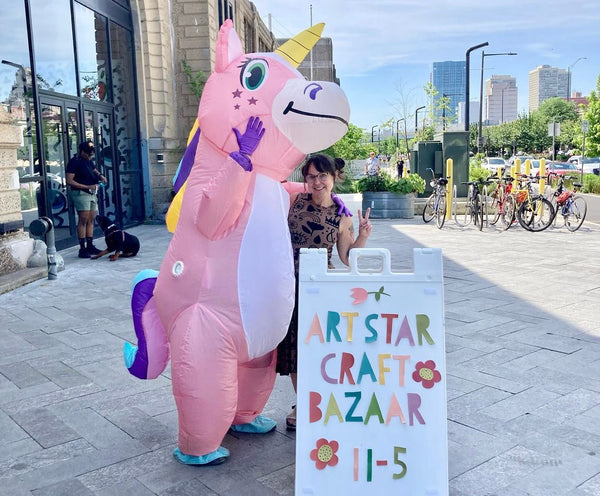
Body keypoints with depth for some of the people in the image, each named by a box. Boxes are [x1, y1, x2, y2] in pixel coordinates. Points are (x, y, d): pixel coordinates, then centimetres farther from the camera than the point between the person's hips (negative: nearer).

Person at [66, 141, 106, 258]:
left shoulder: (88, 161, 15)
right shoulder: (74, 162, -10)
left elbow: (95, 171, 29)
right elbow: (69, 181, -14)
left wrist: (100, 176, 4)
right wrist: (88, 186, -18)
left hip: (92, 193, 8)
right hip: (81, 193, -8)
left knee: (91, 220, 9)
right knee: (83, 221, -9)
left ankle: (90, 246, 16)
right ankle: (82, 249, -7)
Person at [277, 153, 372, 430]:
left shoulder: (341, 217, 2)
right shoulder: (294, 200, 3)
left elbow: (349, 258, 3)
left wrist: (363, 236, -12)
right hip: (289, 283, 1)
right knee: (293, 342, 6)